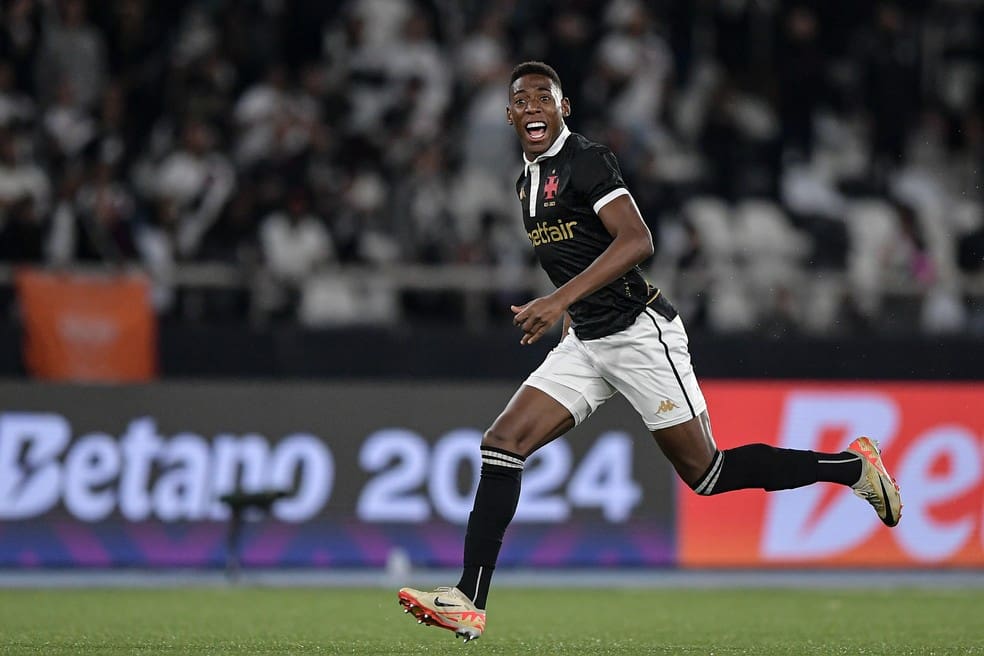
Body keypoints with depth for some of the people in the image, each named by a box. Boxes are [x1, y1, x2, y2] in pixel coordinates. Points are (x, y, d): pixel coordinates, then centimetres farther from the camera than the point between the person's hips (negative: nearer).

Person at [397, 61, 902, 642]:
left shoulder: (585, 160, -13)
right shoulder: (529, 180, 14)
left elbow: (637, 240, -26)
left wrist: (563, 300, -33)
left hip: (638, 332, -8)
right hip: (586, 343, 8)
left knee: (705, 473, -4)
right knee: (503, 444, -7)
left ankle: (854, 466, 12)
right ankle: (469, 603, -11)